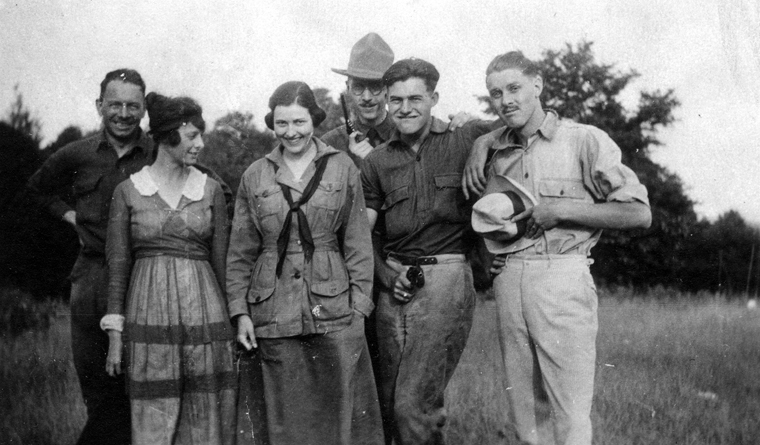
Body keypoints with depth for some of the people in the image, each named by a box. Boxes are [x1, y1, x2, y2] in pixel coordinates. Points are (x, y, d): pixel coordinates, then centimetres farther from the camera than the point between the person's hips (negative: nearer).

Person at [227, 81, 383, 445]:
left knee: (346, 411, 0)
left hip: (334, 310, -1)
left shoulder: (342, 169, 3)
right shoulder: (255, 176, 7)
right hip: (274, 315, 1)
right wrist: (239, 310, 3)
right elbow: (240, 251, 9)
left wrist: (359, 306, -3)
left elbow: (358, 244, 3)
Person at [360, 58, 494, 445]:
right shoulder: (376, 162, 11)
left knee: (413, 404, -10)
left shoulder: (466, 141, 1)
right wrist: (387, 276, -4)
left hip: (446, 278, -4)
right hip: (394, 284, 4)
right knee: (387, 405, 9)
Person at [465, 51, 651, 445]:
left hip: (561, 277, -5)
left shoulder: (585, 140, 0)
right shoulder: (495, 146, 14)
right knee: (523, 412, 8)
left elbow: (639, 213, -3)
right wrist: (478, 144, 13)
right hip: (508, 279, 5)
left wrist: (561, 209, -9)